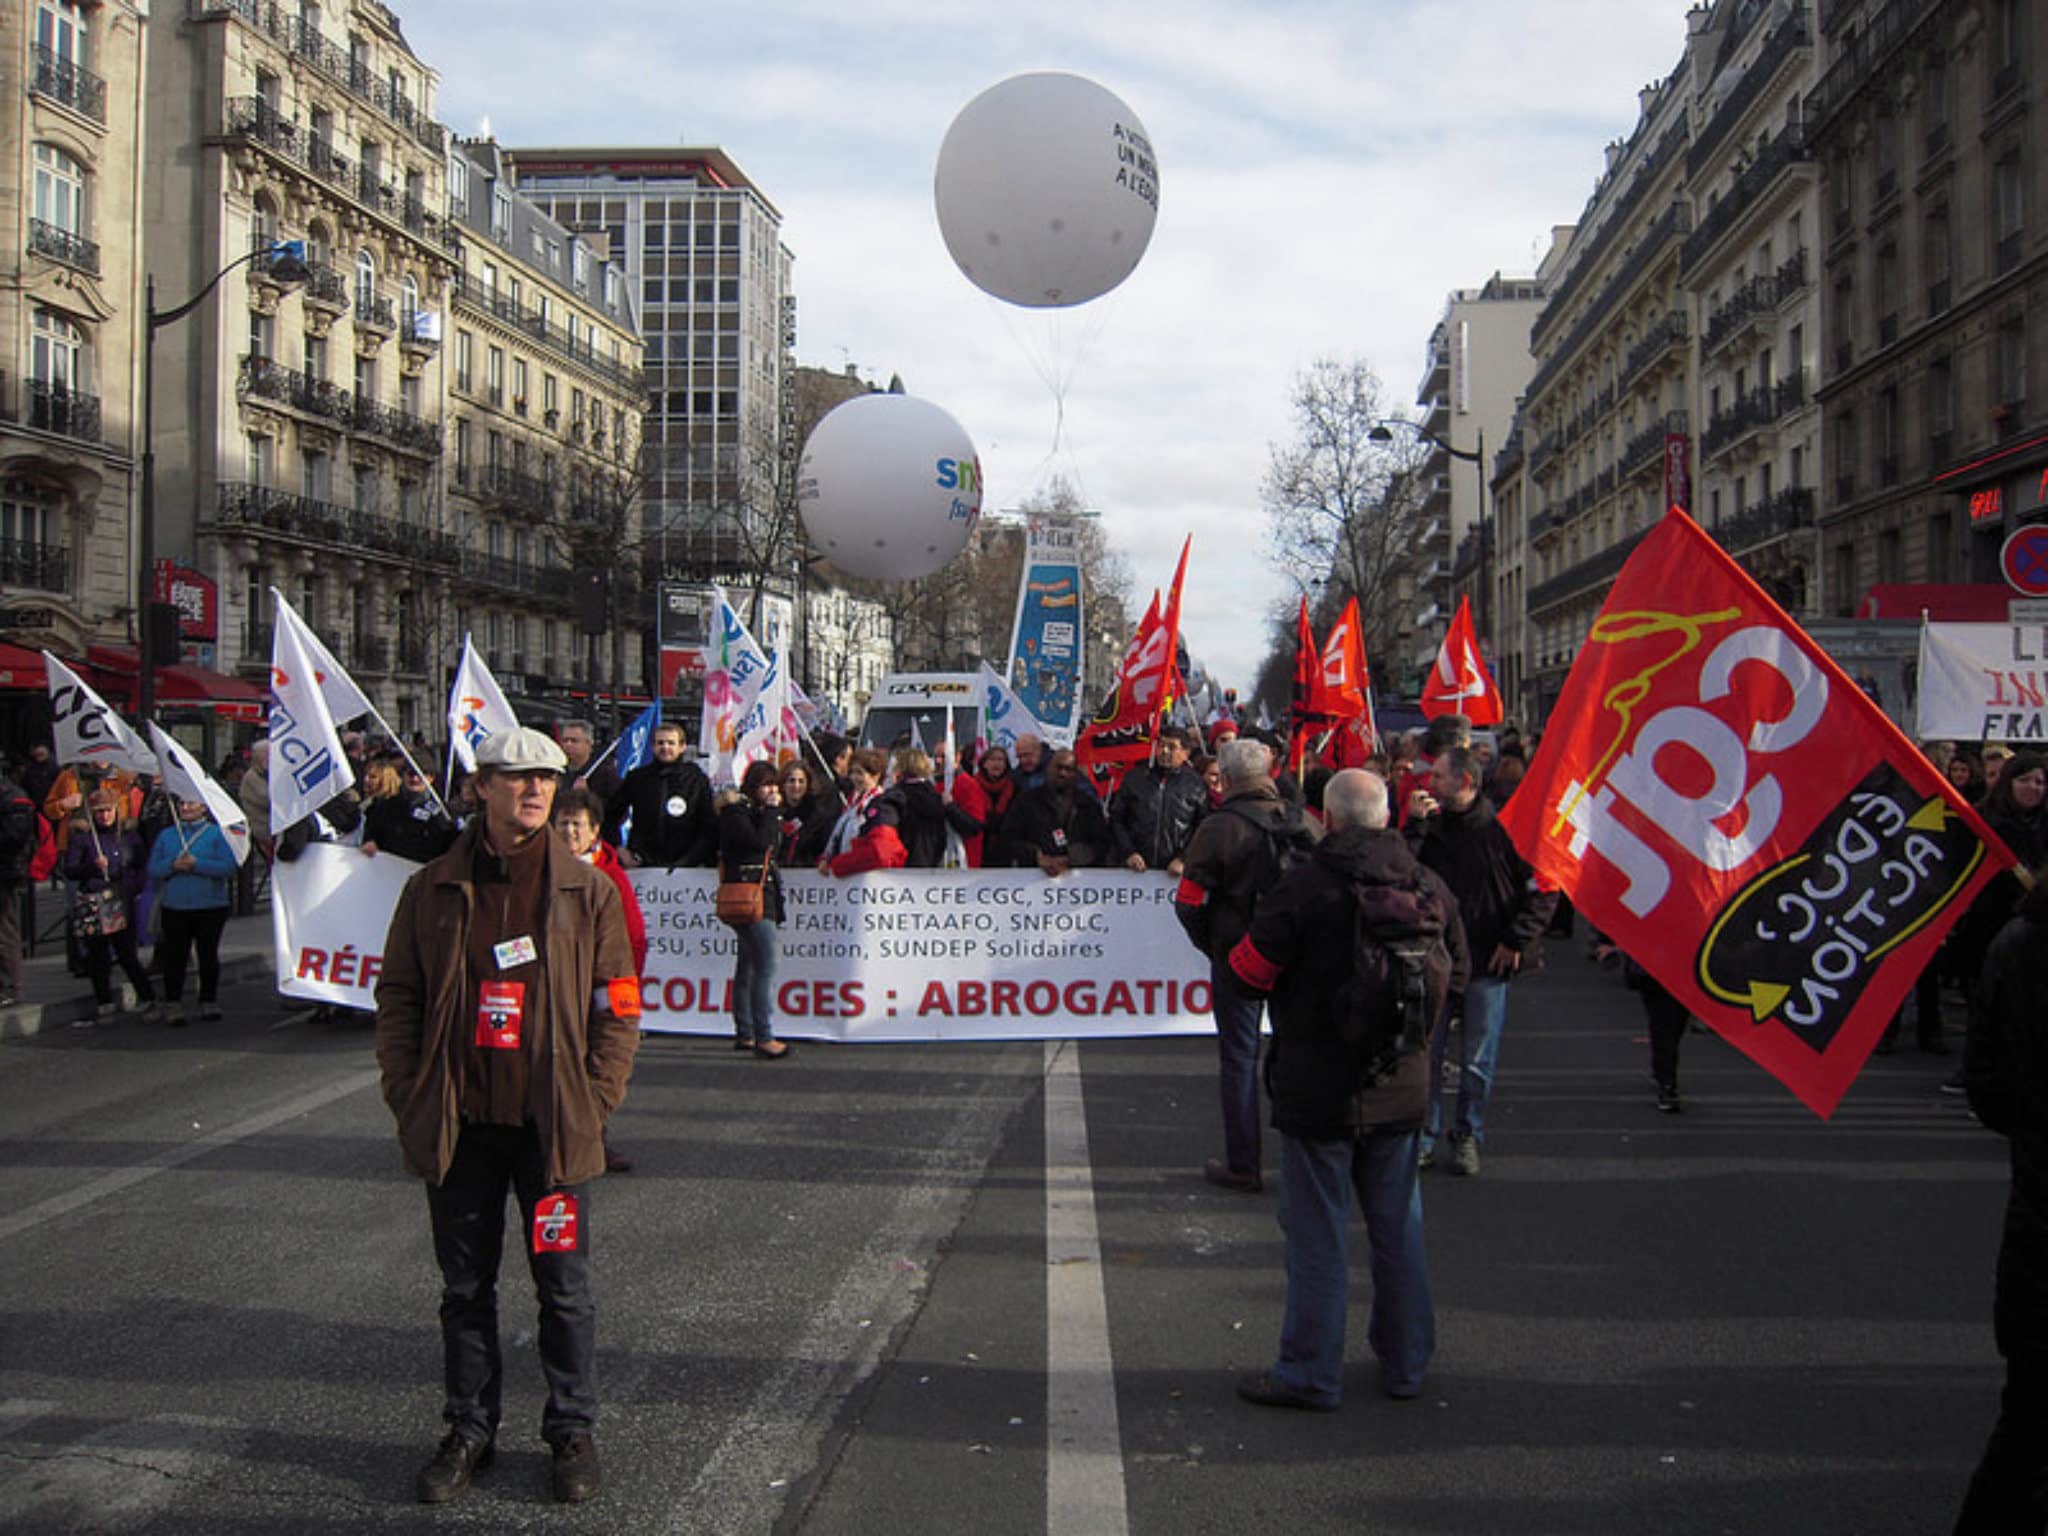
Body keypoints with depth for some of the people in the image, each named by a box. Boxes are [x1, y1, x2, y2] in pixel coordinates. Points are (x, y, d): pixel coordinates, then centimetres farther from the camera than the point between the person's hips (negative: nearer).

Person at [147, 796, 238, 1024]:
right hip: (174, 908, 2)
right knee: (175, 956, 1)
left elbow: (229, 867, -10)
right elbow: (153, 870, 6)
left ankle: (209, 1001, 16)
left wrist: (197, 864, -16)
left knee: (208, 955, 5)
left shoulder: (217, 834, 1)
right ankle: (173, 1004, 9)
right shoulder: (166, 835, 12)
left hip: (210, 908, -2)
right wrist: (172, 866, -12)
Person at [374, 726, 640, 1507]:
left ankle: (572, 1431, 23)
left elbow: (618, 1008, 1)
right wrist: (409, 1097, 0)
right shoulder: (433, 890, 3)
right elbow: (397, 998, 7)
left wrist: (594, 1102, -6)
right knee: (465, 1287, 13)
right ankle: (469, 1430, 28)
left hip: (552, 1125, -1)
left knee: (564, 1288, 8)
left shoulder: (588, 891, -1)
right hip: (459, 1126, 1)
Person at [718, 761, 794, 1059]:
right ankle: (764, 1038, -16)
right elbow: (761, 841, -20)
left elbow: (772, 845, 16)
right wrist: (772, 810, -13)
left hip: (764, 895, 10)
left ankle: (744, 1034, 17)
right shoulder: (736, 812, -7)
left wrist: (772, 813, 7)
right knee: (765, 968, -14)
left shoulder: (756, 811, 19)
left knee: (748, 966, 12)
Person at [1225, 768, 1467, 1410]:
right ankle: (1405, 1362, 27)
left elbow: (1248, 973, -12)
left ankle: (1310, 1374, 12)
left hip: (1318, 1091, -4)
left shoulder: (1302, 889, -17)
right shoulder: (1431, 888, -1)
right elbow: (1457, 972, 12)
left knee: (1316, 1236, 5)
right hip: (1401, 1090, 5)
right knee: (1398, 1229, 16)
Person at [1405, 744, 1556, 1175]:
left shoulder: (1503, 827, -8)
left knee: (1477, 1058, 7)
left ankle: (1468, 1136, 21)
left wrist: (1516, 940, -8)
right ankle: (1424, 1137, 15)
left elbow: (1544, 888, -5)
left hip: (1487, 961, -3)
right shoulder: (1430, 825, 5)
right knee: (1425, 1051, 4)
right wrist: (1415, 825, -11)